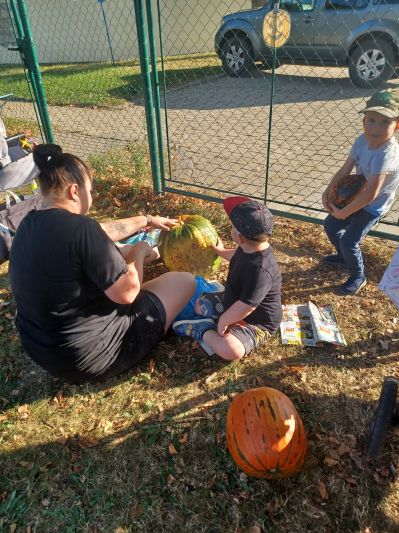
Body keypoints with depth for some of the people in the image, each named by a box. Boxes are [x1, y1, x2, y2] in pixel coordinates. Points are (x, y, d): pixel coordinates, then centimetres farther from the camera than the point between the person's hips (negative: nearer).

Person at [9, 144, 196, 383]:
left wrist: (147, 220, 21)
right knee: (184, 281, 3)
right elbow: (127, 293, -23)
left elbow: (103, 232, 11)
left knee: (118, 254, 22)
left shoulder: (30, 224, -1)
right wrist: (139, 251, -4)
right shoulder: (79, 227, -29)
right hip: (89, 357, -8)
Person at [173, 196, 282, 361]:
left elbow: (246, 307, -36)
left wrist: (223, 321, -21)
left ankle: (204, 330, -10)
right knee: (200, 303, 22)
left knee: (229, 350, -35)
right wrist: (221, 251, 29)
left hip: (256, 322, -9)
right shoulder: (250, 248, -10)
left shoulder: (259, 270, -40)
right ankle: (212, 326, -2)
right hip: (235, 302, 10)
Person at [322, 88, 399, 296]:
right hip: (356, 196, 7)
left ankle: (358, 277, 22)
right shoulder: (363, 140, -14)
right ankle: (344, 257, 43)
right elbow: (345, 169, -4)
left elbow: (369, 195, -35)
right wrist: (328, 192, -15)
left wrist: (344, 212, -25)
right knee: (330, 225, 15)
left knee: (349, 242, -7)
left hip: (373, 205, -7)